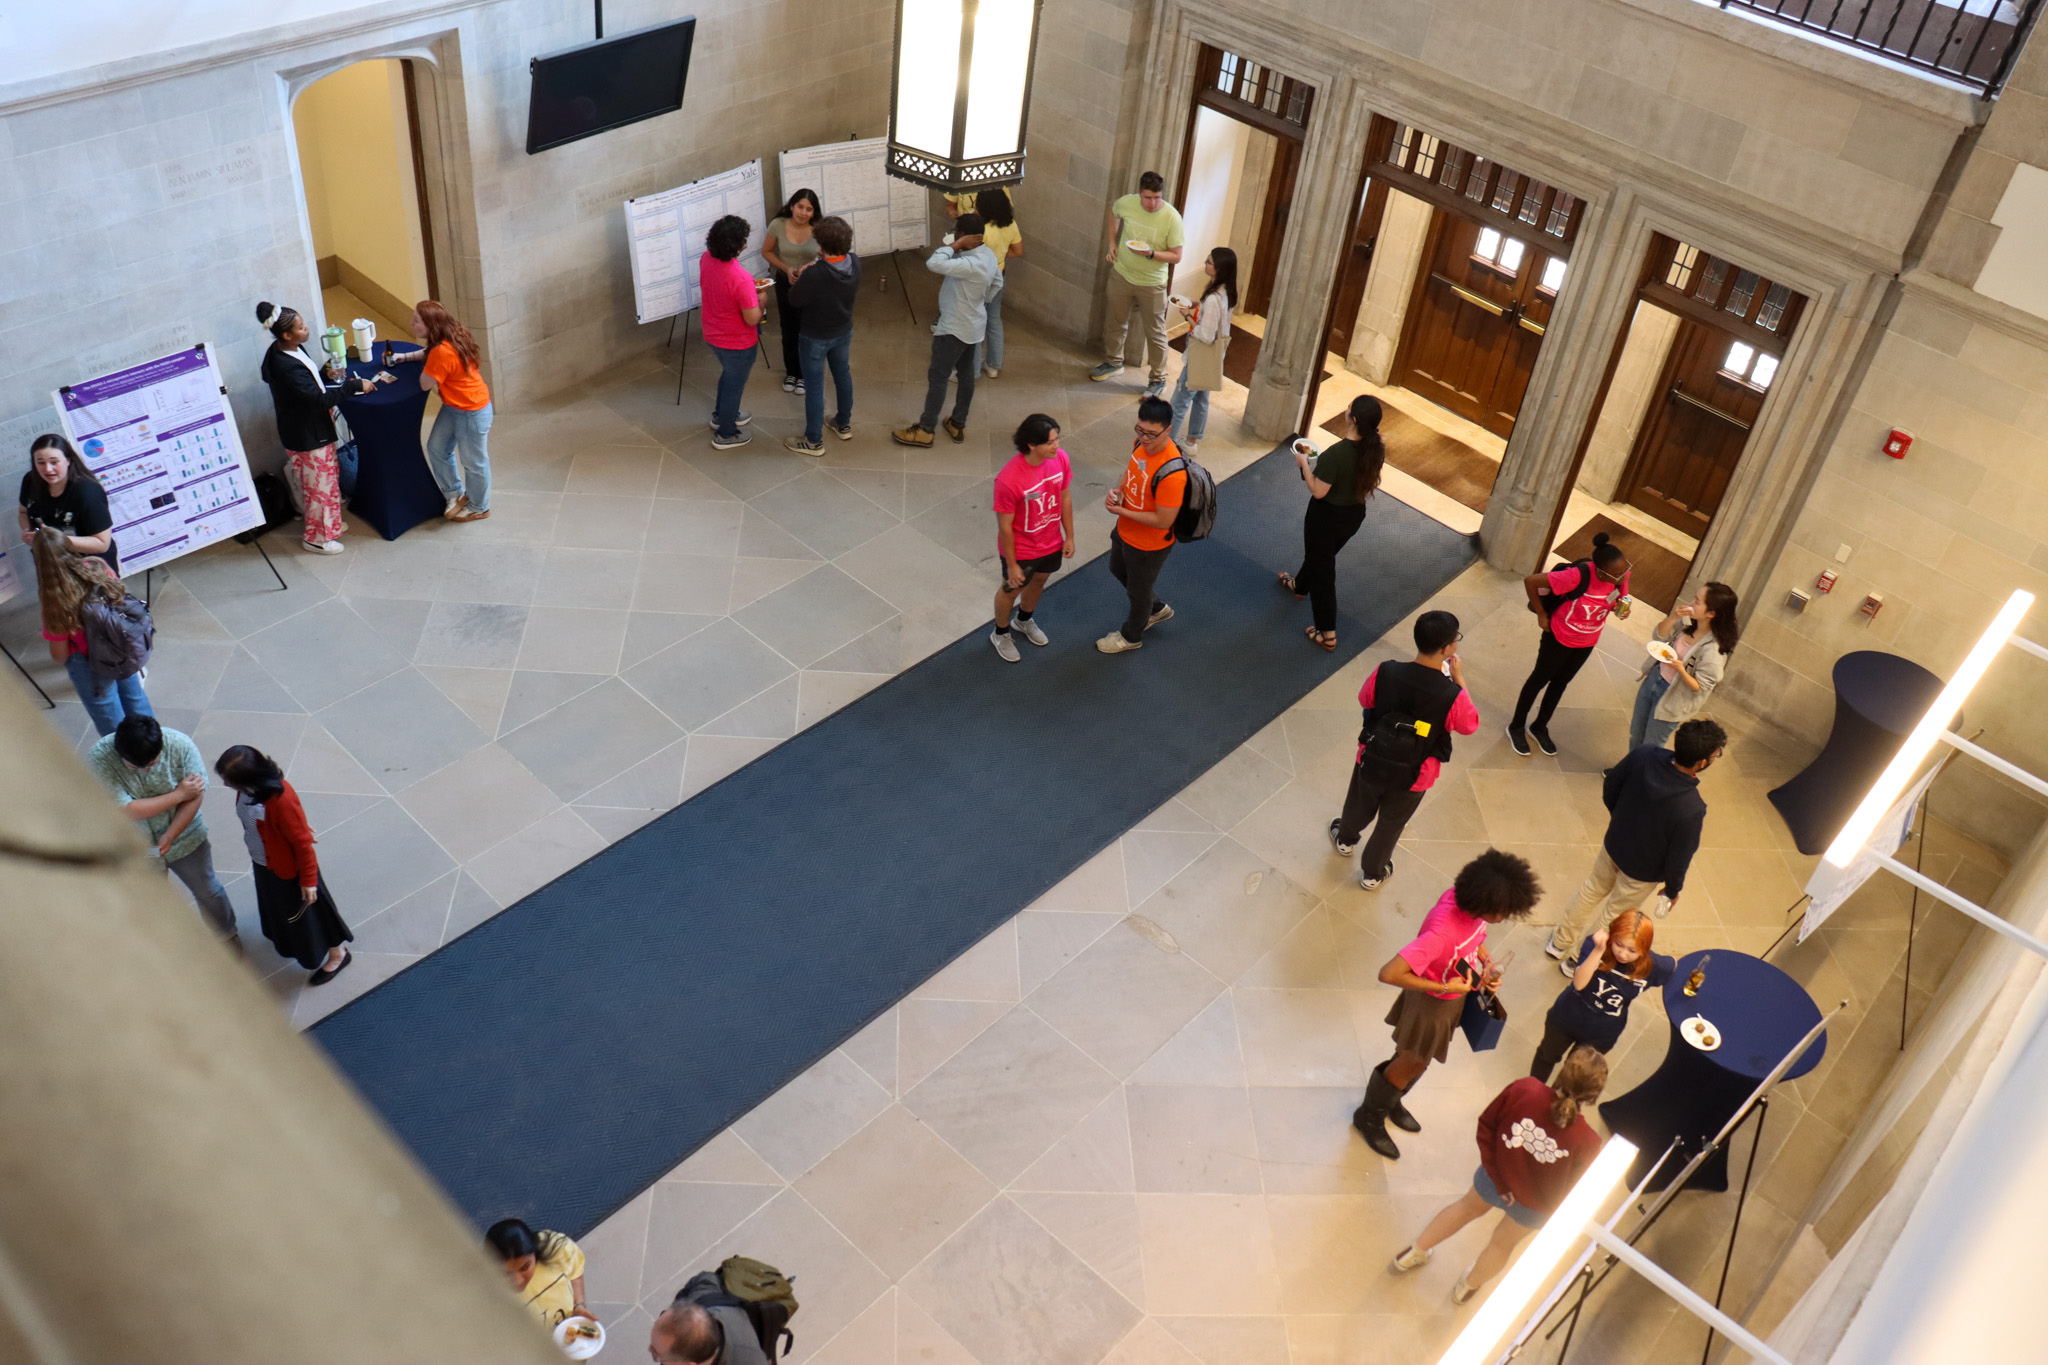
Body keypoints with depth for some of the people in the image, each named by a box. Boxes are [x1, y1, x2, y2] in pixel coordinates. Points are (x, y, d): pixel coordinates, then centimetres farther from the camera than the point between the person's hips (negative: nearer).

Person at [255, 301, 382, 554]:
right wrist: (355, 386, -30)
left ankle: (329, 525, 43)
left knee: (329, 479, 24)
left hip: (314, 430, 10)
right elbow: (320, 399, -34)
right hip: (306, 437, -10)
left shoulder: (292, 350, -1)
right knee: (320, 486, 7)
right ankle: (316, 538, 25)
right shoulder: (286, 367, -32)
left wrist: (326, 374, -2)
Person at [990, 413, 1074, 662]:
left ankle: (1024, 620, 61)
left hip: (1051, 543, 5)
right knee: (1011, 589, 22)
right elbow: (1005, 526, -24)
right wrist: (1011, 564, -14)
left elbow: (1065, 497, -2)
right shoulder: (1009, 480, -37)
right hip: (1021, 549, -5)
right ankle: (1000, 634, 51)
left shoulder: (1060, 458, -20)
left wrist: (1069, 537, 5)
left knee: (1039, 581, 31)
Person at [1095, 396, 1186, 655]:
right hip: (1125, 531, 8)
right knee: (1118, 570, 33)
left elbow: (1163, 521, -31)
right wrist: (1118, 490, -13)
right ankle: (1157, 609, 58)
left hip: (1149, 545, -8)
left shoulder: (1171, 473, -40)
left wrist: (1121, 511, -24)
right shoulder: (1142, 443, -15)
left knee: (1139, 590, 20)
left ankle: (1131, 635, 50)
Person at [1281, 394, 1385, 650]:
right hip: (1355, 516, 7)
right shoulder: (1376, 449, -13)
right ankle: (1299, 586, 61)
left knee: (1322, 570, 11)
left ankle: (1327, 634, 18)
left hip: (1326, 516, -7)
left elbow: (1318, 491, -27)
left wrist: (1304, 464, -12)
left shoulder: (1336, 453, -35)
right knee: (1321, 555, 33)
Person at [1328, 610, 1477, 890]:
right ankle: (1373, 873, 51)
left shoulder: (1386, 672, -26)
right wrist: (1459, 680, -5)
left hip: (1372, 762, 2)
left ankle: (1345, 840, 64)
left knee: (1359, 806, 33)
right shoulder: (1452, 696, -32)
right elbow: (1470, 726, -10)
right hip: (1412, 777, -2)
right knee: (1390, 824, 27)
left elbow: (1364, 699, -4)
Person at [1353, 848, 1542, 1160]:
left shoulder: (1472, 900, -21)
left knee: (1419, 1060, 29)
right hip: (1433, 1003, -7)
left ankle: (1390, 1101, 56)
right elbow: (1389, 973, -45)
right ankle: (1370, 1117, 44)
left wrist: (1487, 960, -12)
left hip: (1458, 993, 7)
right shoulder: (1441, 932, -44)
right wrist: (1443, 988, -35)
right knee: (1411, 1062, 18)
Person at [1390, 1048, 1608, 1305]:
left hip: (1495, 1177, 2)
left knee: (1468, 1207, 34)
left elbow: (1486, 1127, -18)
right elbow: (1570, 1193, -20)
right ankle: (1467, 1287, 57)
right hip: (1536, 1206, -1)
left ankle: (1413, 1253, 53)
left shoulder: (1522, 1090, -32)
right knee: (1503, 1243, 31)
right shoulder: (1587, 1143, -35)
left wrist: (1498, 1179, -8)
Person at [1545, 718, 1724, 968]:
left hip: (1613, 844, 5)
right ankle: (1575, 961, 45)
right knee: (1612, 914, 23)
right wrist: (1673, 889, -3)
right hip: (1642, 871, -5)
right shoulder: (1691, 809, -40)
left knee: (1595, 889, 31)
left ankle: (1559, 942, 52)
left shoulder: (1643, 755, -26)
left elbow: (1609, 789, -7)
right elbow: (1678, 858, -24)